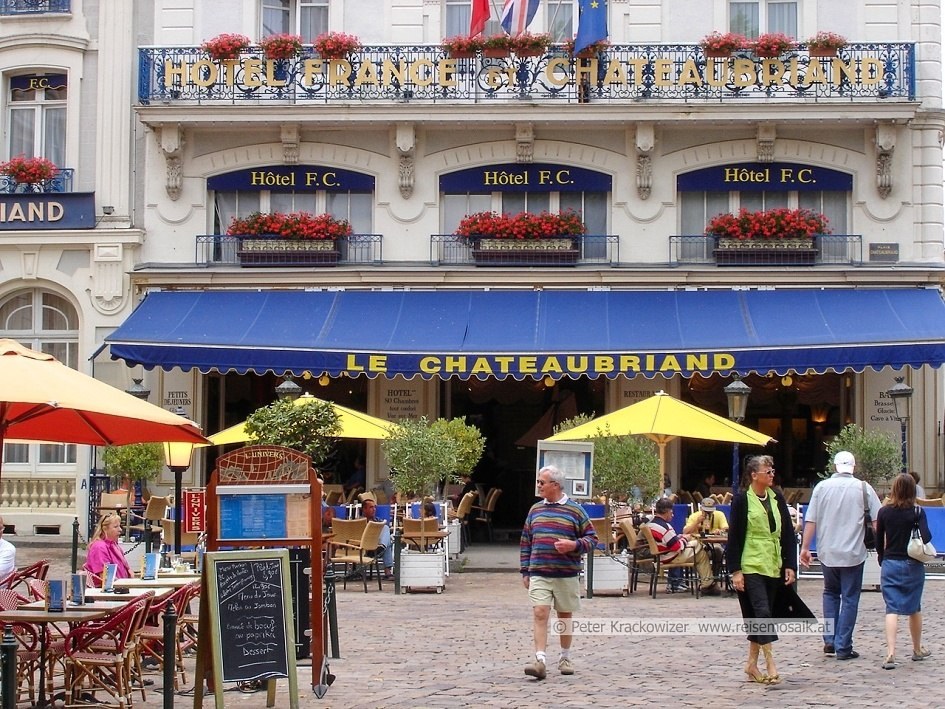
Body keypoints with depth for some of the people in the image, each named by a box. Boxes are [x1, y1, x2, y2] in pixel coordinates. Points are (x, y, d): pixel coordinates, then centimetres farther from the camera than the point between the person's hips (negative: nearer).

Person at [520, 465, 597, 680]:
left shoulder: (575, 510, -1)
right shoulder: (535, 510, 10)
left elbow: (592, 539, 2)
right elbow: (525, 542, 15)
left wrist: (574, 545, -17)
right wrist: (525, 571, 11)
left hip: (566, 575, -2)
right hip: (539, 574, 2)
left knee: (565, 616, 10)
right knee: (539, 614, -12)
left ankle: (565, 658, 26)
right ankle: (540, 660, -18)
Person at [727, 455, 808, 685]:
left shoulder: (777, 498, 9)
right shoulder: (742, 499, -6)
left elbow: (788, 534, 11)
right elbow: (734, 536, -6)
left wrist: (790, 566, 4)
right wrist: (735, 570, -11)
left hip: (773, 566, 5)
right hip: (750, 566, -5)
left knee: (760, 616, 9)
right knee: (762, 612, -14)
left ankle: (752, 664, 18)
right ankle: (770, 664, -13)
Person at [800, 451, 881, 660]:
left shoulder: (822, 487, -1)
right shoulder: (863, 488, -4)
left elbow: (810, 520, -2)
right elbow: (877, 520, -5)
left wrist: (805, 547, 6)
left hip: (827, 552, 2)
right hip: (853, 553, -2)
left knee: (830, 593, 20)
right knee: (849, 598, 5)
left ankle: (830, 640, 13)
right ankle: (843, 647, 3)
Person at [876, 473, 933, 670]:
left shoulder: (884, 511, -1)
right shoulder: (917, 511, -8)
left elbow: (878, 542, 5)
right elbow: (926, 537, -18)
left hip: (890, 564, 1)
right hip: (913, 565, -1)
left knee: (892, 609, -3)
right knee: (914, 608, 16)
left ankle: (890, 654, -17)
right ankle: (917, 649, 32)